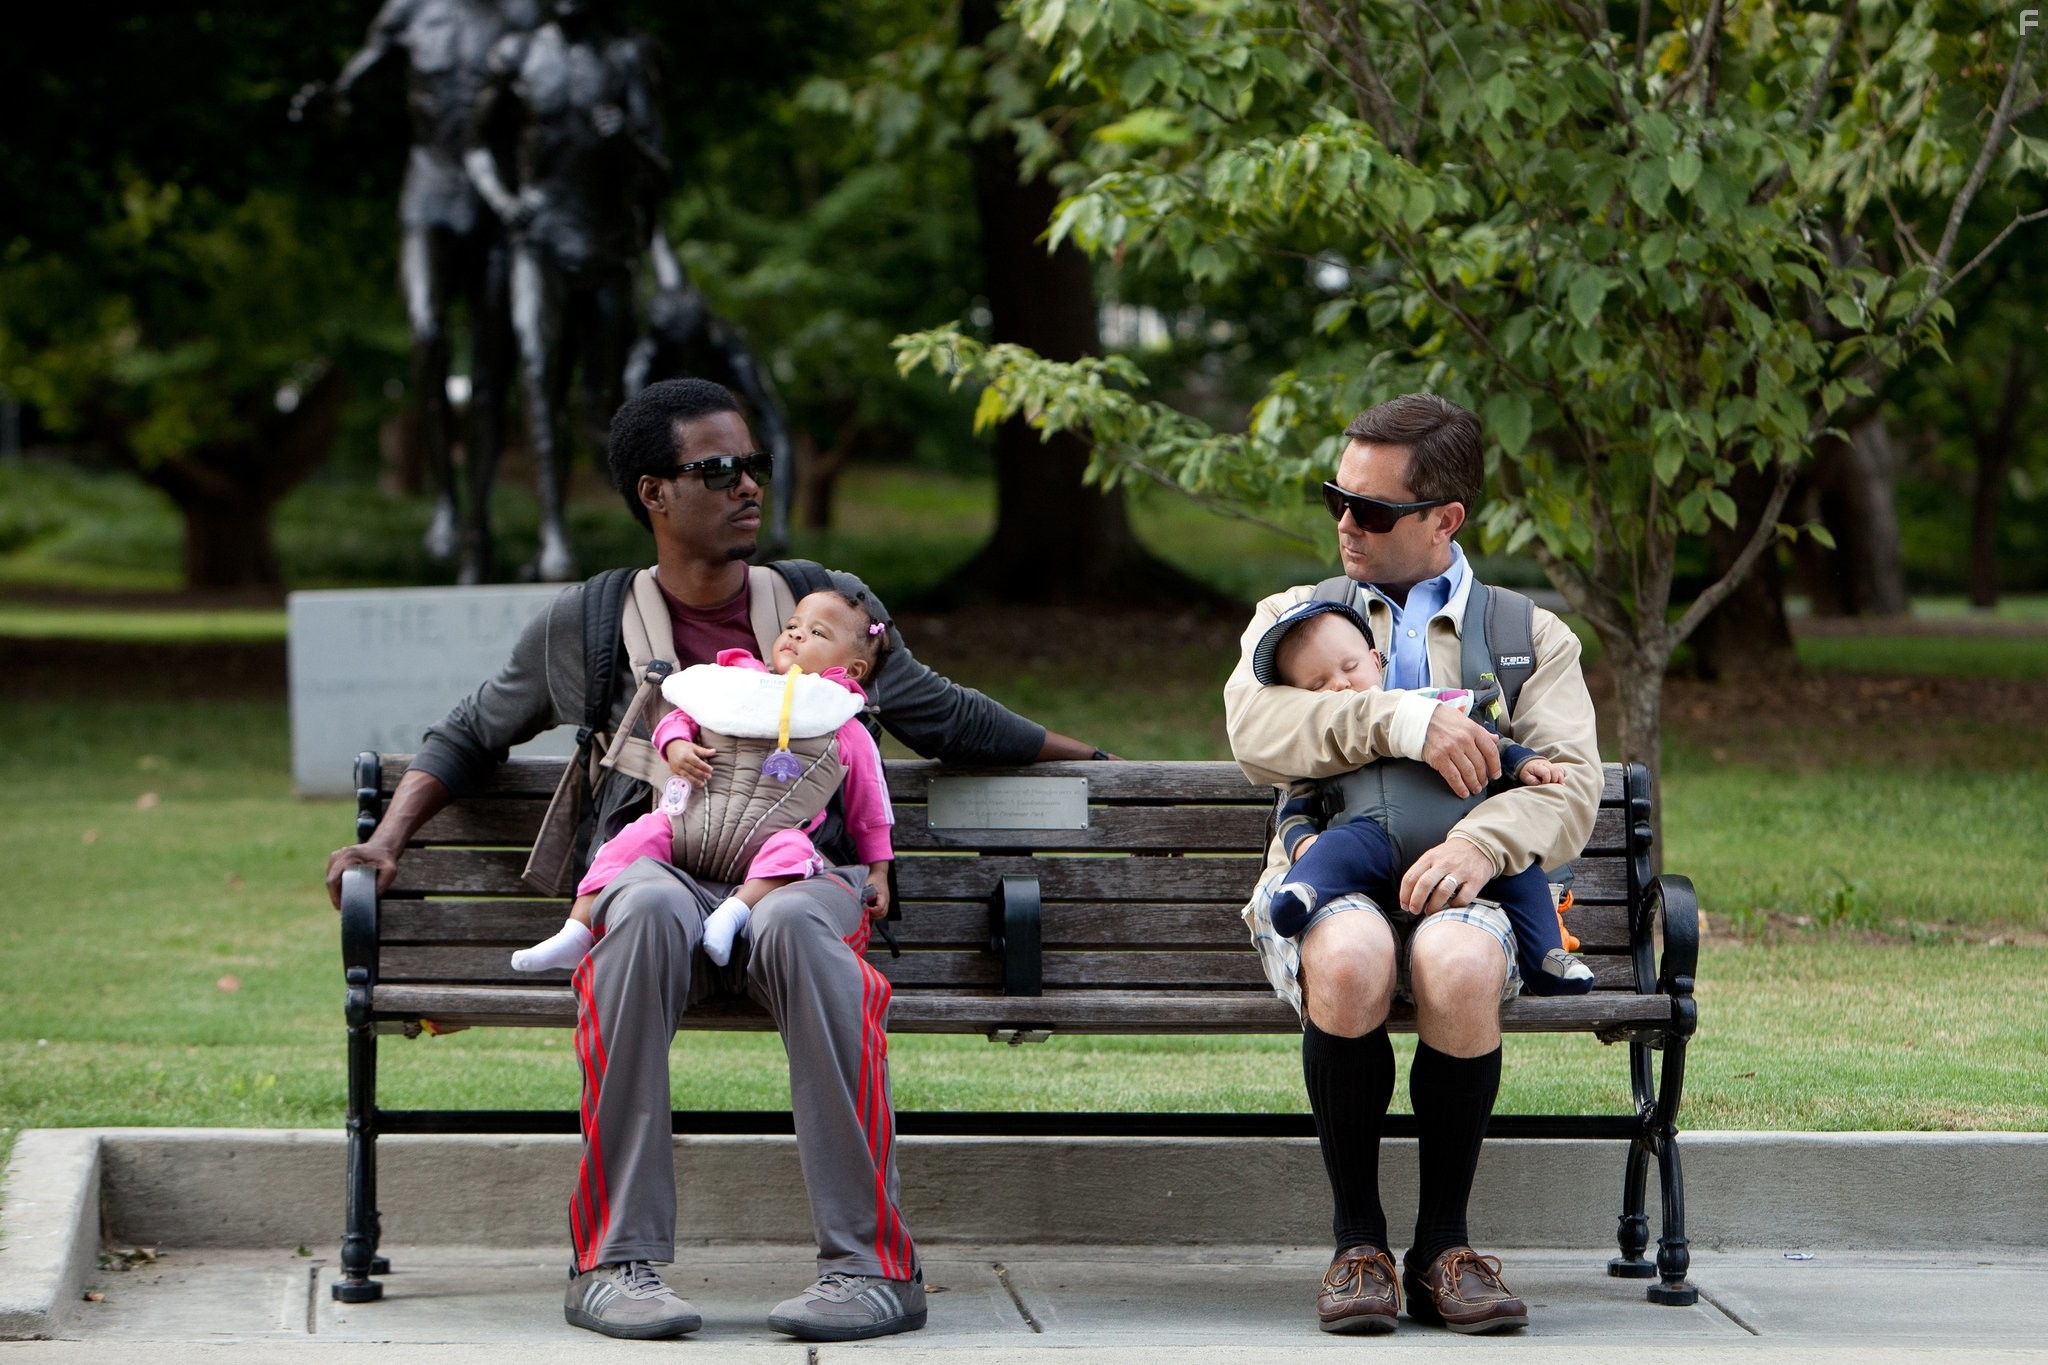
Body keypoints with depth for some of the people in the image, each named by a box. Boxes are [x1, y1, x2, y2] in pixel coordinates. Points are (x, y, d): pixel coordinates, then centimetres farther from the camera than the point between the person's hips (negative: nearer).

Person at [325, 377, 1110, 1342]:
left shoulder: (828, 605, 18)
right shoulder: (583, 626, 15)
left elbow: (942, 717, 28)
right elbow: (468, 735, 27)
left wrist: (1091, 761, 30)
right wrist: (389, 836, 13)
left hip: (801, 874, 0)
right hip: (658, 869, 0)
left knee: (793, 922, -39)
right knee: (648, 910, -40)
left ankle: (872, 1262, -40)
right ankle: (617, 1262, -40)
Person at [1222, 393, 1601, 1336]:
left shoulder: (1532, 638, 19)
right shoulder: (1294, 616, 21)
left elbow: (1569, 782, 1)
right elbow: (1254, 730, -2)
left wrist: (1480, 843, -21)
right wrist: (1401, 722, -15)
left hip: (1457, 887, 0)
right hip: (1322, 879, 0)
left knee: (1456, 963, -38)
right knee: (1351, 955, -38)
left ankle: (1444, 1244, -20)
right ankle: (1358, 1243, -22)